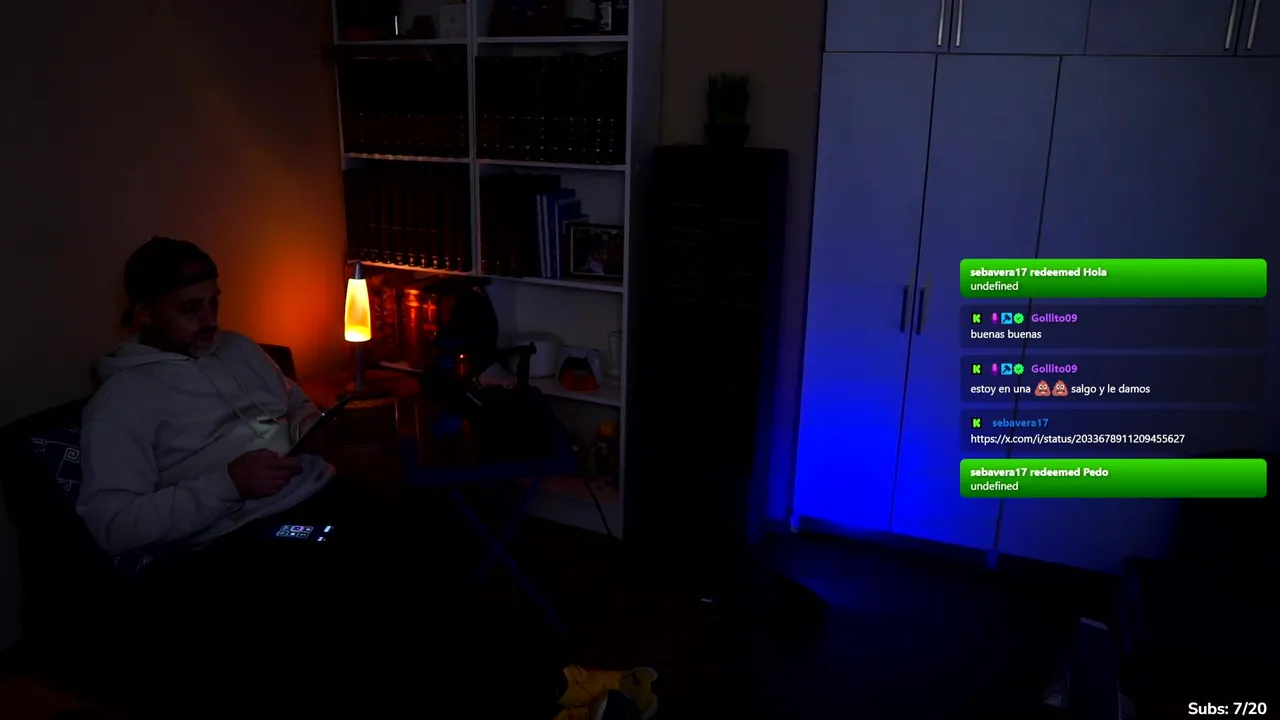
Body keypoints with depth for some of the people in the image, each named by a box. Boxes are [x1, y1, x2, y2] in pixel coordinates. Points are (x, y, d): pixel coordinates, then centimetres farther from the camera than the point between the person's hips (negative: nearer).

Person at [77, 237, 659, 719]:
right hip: (234, 548, -5)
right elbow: (111, 523, -6)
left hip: (323, 501, 6)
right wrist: (227, 483, -15)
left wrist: (319, 430, 8)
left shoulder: (238, 349, 21)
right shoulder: (119, 401, 2)